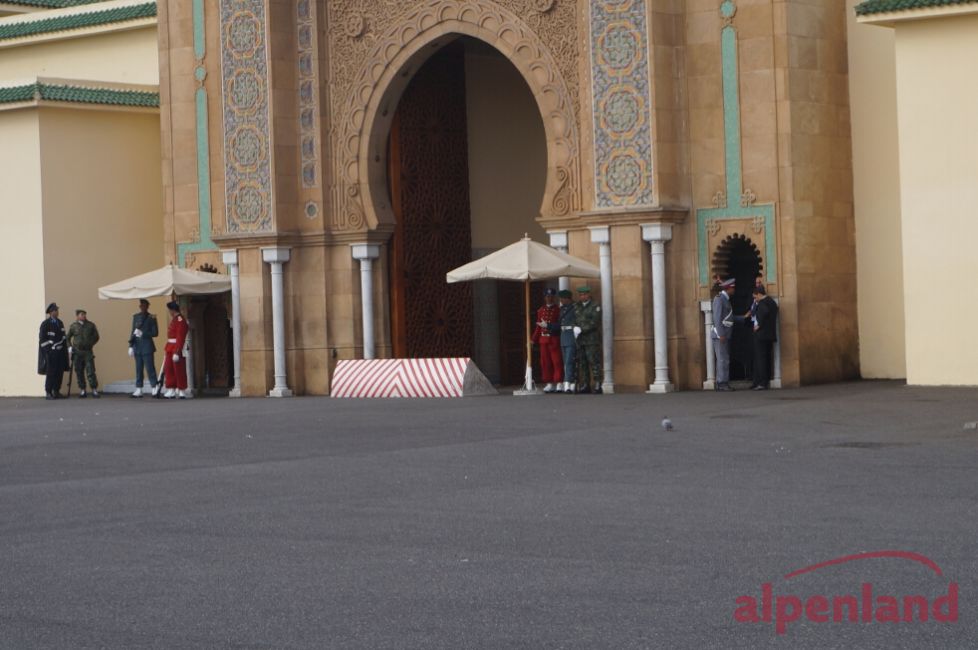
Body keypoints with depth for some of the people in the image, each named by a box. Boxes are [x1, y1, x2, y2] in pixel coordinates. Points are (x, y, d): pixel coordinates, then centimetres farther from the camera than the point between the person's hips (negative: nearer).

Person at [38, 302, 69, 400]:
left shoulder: (60, 323, 12)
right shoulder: (45, 324, -8)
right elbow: (42, 338, -9)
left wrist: (64, 348, 11)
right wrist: (47, 351, -13)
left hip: (60, 351, 6)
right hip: (50, 352, -6)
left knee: (60, 372, 5)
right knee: (51, 373, -7)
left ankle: (56, 391, 13)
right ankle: (48, 393, -1)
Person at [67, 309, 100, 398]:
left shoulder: (91, 325, 3)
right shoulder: (73, 326, 3)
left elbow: (96, 337, 13)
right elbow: (68, 338, 12)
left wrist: (90, 344, 4)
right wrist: (70, 348, 2)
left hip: (88, 351, -1)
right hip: (77, 352, 1)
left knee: (90, 372, -8)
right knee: (79, 372, 3)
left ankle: (94, 390, -4)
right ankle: (82, 391, 11)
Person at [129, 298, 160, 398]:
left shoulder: (151, 318, -4)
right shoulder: (136, 316, 11)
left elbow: (155, 333, -6)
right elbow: (133, 331, 12)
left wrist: (143, 334, -15)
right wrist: (131, 345, 7)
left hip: (147, 345, -5)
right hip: (137, 345, 5)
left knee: (150, 367, -8)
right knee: (138, 368, 8)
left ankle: (155, 388, -6)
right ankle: (139, 390, 11)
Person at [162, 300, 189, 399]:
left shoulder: (180, 320, -15)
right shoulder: (174, 319, 16)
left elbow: (180, 338, -20)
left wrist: (177, 352, -24)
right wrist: (167, 349, 18)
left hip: (178, 349, -10)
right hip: (171, 349, 10)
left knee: (179, 370, -4)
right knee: (168, 369, 9)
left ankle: (181, 391, 2)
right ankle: (171, 390, 13)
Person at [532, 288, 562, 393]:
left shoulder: (558, 310, -1)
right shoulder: (541, 311, 13)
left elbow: (560, 325, -7)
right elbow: (538, 326, 16)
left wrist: (548, 325, -16)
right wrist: (534, 340, 12)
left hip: (555, 340, -5)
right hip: (544, 340, 5)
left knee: (557, 362, -5)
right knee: (545, 362, 5)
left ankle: (559, 383, -2)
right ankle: (550, 383, 10)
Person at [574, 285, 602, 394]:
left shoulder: (595, 307, -3)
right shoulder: (577, 307, 15)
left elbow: (594, 323, -13)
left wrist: (581, 329, -18)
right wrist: (575, 328, -9)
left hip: (592, 339, -6)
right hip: (580, 339, 6)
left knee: (594, 362, -8)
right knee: (582, 363, 4)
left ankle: (597, 386, -9)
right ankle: (586, 386, 7)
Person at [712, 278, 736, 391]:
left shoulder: (725, 299, 17)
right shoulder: (719, 299, -13)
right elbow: (717, 317, -19)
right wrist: (721, 335, -24)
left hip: (725, 335, 10)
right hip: (720, 335, -10)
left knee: (724, 360, 8)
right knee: (723, 360, -11)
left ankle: (721, 384, 8)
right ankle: (722, 383, -12)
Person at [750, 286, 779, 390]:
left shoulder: (762, 303, -12)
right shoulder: (772, 302, 17)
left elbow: (765, 312, -31)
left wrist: (759, 325, -20)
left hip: (761, 334, -9)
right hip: (770, 335, 9)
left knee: (760, 358, -7)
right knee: (767, 359, 13)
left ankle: (762, 383, -10)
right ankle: (766, 381, 15)